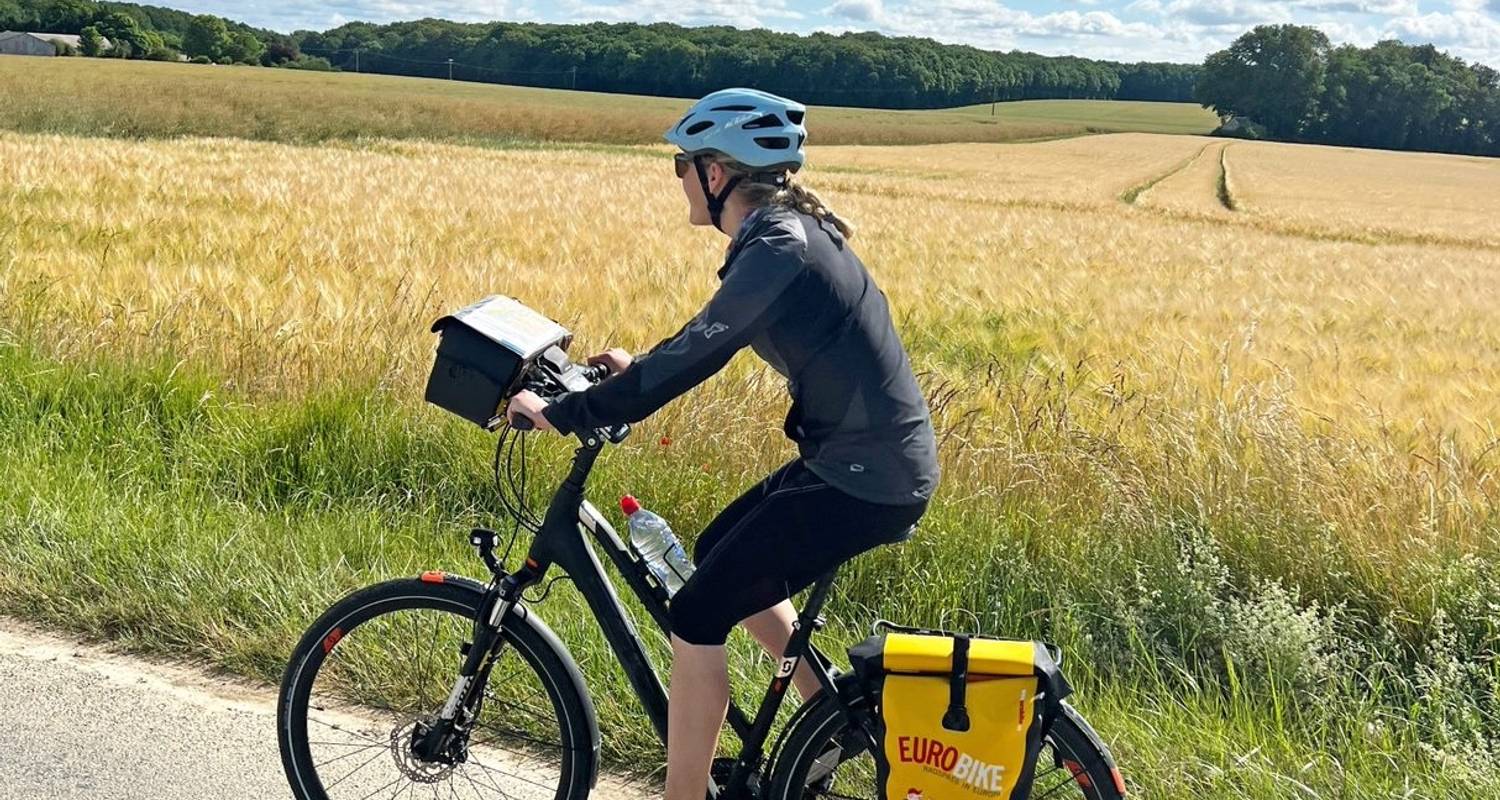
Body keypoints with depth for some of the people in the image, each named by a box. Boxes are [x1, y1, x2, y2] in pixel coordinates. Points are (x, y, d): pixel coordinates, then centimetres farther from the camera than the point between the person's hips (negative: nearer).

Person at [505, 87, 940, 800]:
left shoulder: (776, 249, -20)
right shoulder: (786, 229, 9)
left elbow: (695, 357, -23)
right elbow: (708, 341, 24)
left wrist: (563, 413, -17)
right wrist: (641, 369, 21)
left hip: (867, 477, -10)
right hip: (860, 456, 10)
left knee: (695, 616, -6)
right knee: (720, 556, 23)